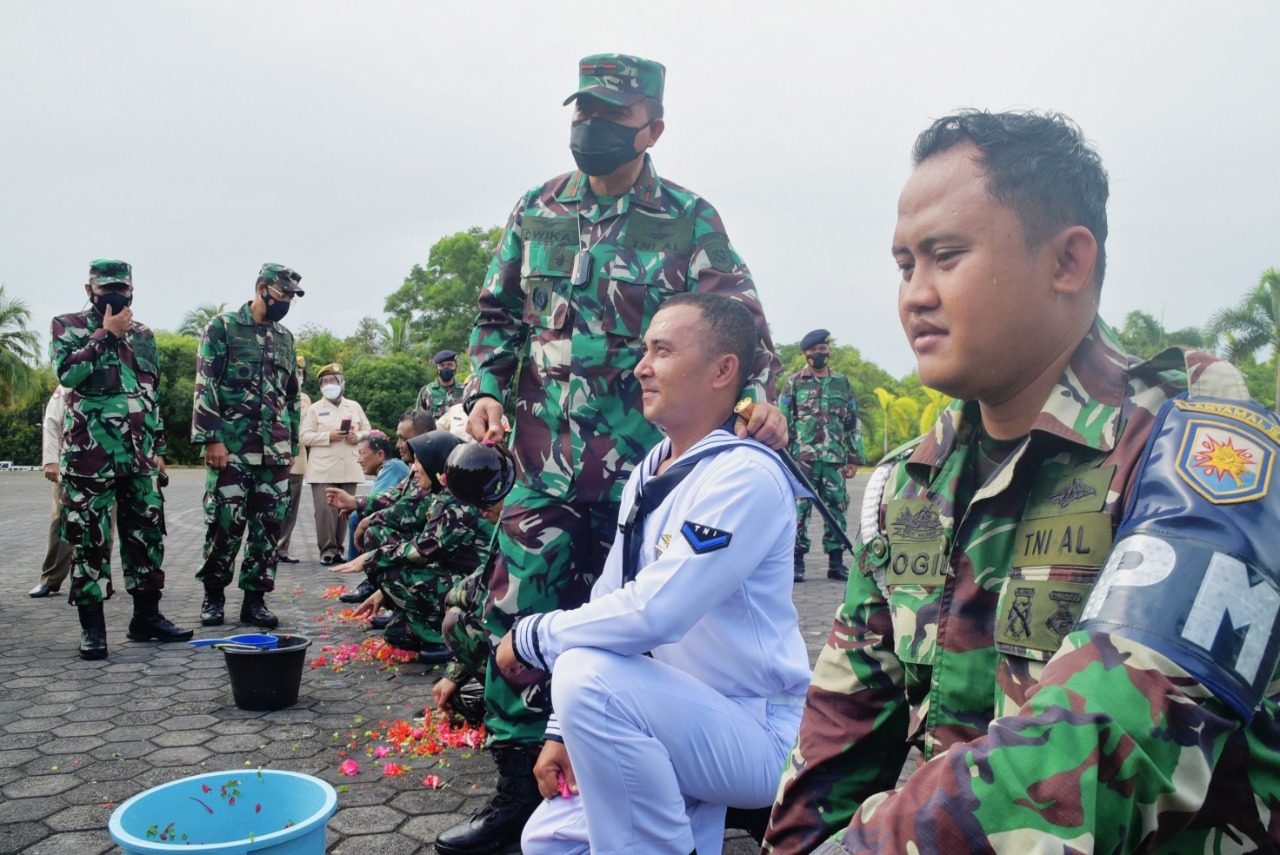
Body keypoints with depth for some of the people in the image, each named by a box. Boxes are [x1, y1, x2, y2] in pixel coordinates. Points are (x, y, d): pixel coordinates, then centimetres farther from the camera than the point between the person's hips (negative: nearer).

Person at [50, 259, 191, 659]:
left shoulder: (143, 335, 16)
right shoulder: (67, 326, 3)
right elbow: (67, 372, -16)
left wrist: (158, 447, 15)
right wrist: (106, 334, -12)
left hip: (139, 457, 5)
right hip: (89, 455, -5)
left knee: (147, 536, 7)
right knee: (89, 541, 0)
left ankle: (147, 616, 17)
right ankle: (92, 626, 8)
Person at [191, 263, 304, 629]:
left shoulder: (285, 337, 16)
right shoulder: (222, 327, 0)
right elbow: (205, 385, -7)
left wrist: (292, 444, 17)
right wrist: (212, 438, -13)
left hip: (274, 449, 5)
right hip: (231, 447, -5)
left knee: (270, 523, 3)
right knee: (225, 521, -2)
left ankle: (255, 598, 13)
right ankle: (213, 595, 15)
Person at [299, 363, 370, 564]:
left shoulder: (355, 407, 15)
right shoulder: (314, 409, 7)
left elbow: (368, 431, 15)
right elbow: (305, 437, -1)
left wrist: (357, 437, -6)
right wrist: (328, 436, -14)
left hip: (349, 469, 3)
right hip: (323, 470, -2)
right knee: (325, 510, -9)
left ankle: (338, 548, 13)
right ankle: (327, 550, -1)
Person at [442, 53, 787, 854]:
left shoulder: (689, 220, 1)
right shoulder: (536, 211, 10)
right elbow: (499, 314, 16)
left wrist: (760, 395, -23)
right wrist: (487, 390, 1)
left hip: (647, 459, -2)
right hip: (547, 459, 3)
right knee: (519, 615, 2)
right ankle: (518, 785, 19)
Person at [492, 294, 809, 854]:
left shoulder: (746, 476, -22)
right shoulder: (647, 476, 7)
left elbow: (650, 613, -30)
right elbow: (608, 601, 9)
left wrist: (530, 635, -15)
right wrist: (565, 730, 5)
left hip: (759, 738, -8)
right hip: (680, 719, 8)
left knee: (590, 675, -30)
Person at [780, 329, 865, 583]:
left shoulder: (842, 383, 14)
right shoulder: (794, 383, 6)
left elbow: (853, 423, 16)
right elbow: (782, 421, 4)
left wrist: (854, 458, 10)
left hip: (835, 459, 3)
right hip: (802, 458, -3)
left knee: (837, 508, 4)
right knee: (799, 509, -4)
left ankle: (836, 562, 13)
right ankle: (797, 562, 2)